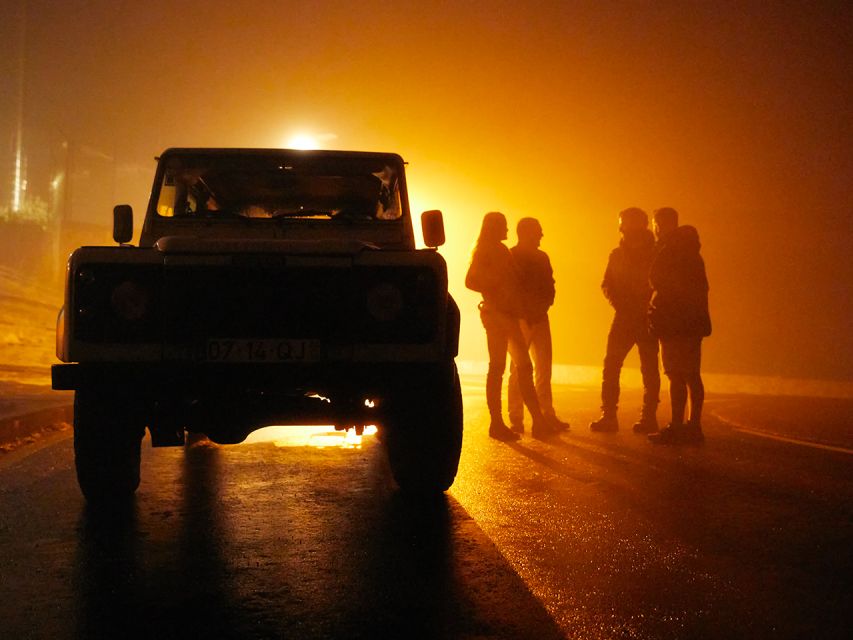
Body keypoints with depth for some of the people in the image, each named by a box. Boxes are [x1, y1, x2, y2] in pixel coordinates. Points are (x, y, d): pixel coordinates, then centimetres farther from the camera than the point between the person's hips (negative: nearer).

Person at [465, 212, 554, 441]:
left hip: (508, 315, 9)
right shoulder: (485, 251, -6)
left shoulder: (500, 250, 19)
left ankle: (539, 422, 10)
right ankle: (496, 423, -3)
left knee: (524, 366, 7)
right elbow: (470, 281, -15)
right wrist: (495, 291, -18)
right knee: (497, 367, -6)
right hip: (496, 314, -9)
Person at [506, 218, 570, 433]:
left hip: (539, 317, 6)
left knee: (543, 367, 7)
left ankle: (547, 415, 12)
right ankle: (516, 419, 1)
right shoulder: (510, 258, -6)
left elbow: (549, 287, 15)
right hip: (519, 318, -6)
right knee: (519, 368, -4)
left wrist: (544, 305, -3)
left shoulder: (541, 257, 13)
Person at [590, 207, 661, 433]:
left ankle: (649, 417, 7)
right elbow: (607, 285, 11)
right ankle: (608, 416, 1)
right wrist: (618, 301, -8)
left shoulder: (655, 254, -3)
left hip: (647, 319, -4)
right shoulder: (617, 254, 10)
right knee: (611, 365, -3)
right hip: (623, 317, 4)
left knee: (649, 368, 1)